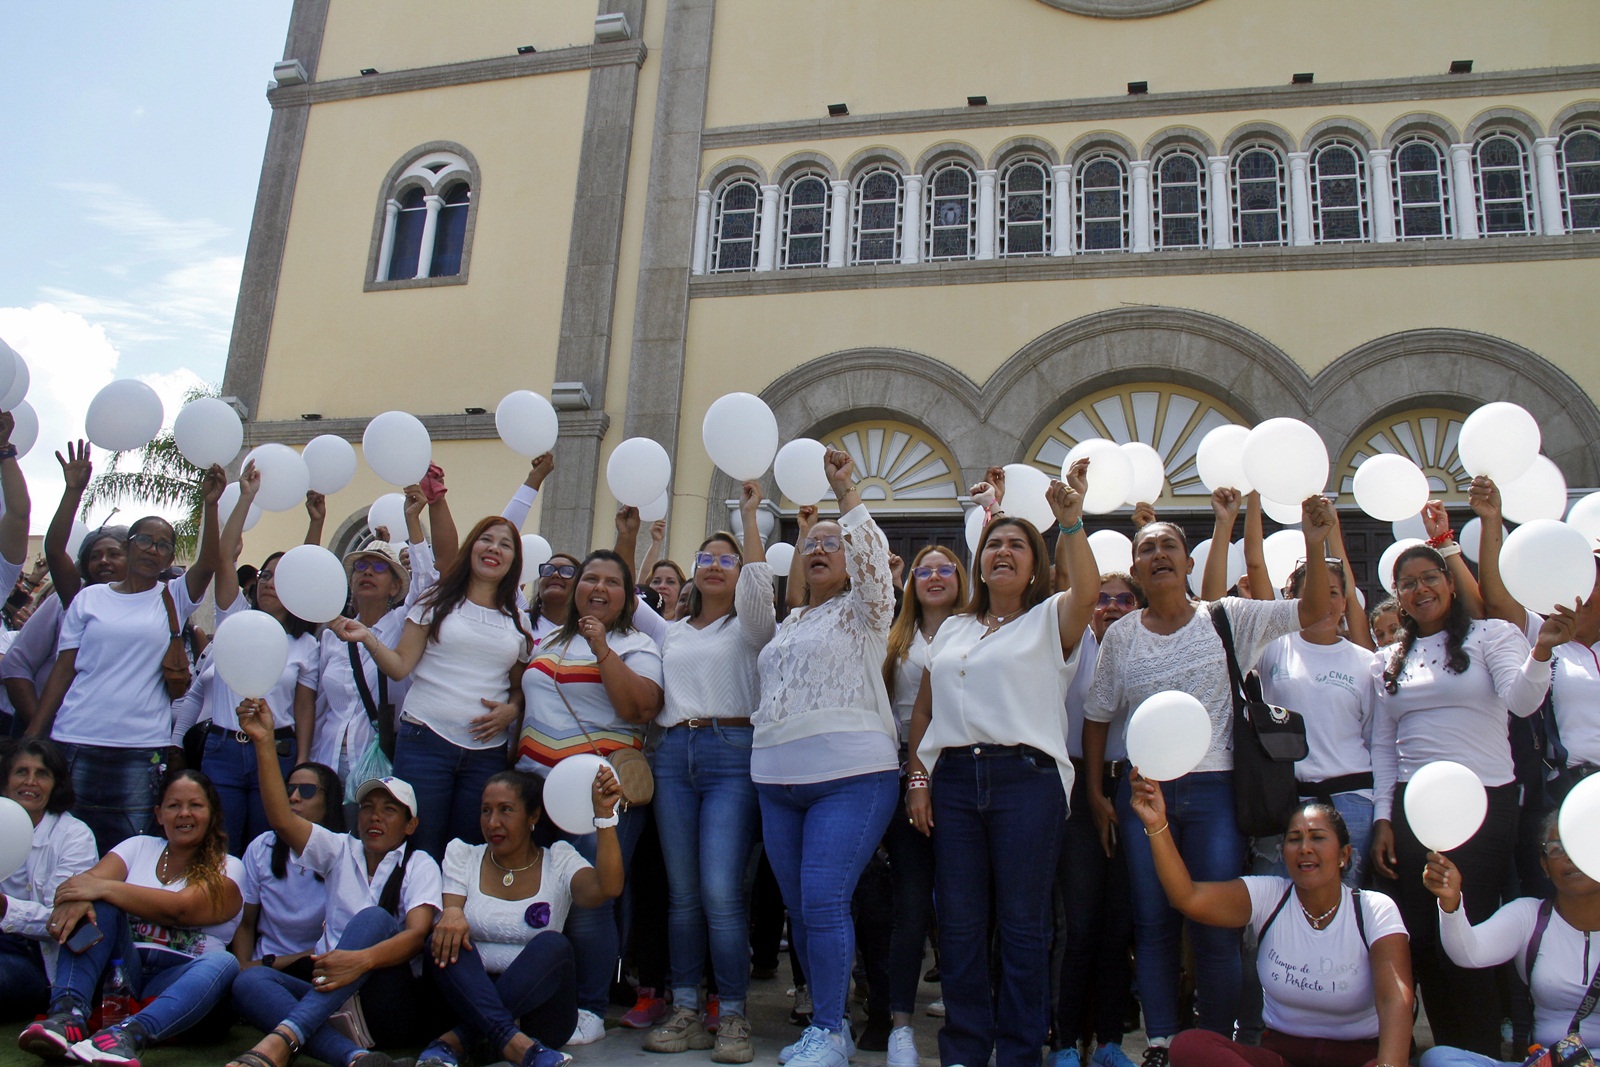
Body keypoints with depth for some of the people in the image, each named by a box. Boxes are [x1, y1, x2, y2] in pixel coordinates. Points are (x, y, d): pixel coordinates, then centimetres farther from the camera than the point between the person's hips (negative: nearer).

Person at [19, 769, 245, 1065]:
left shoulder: (227, 869, 4)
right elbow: (90, 879, -4)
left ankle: (128, 1034, -56)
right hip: (122, 972, 3)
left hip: (173, 983, -3)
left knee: (222, 964, -33)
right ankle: (68, 1014, -38)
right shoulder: (140, 846, 16)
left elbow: (180, 909, -16)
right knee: (96, 906, -18)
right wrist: (75, 899, -29)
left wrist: (104, 888, -22)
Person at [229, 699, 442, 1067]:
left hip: (392, 1003, -4)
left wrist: (361, 959, -33)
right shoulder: (341, 851, 17)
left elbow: (417, 933, -13)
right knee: (249, 981, -23)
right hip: (335, 994, 4)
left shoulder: (419, 865, 6)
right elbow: (282, 820, 0)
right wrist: (265, 744, -9)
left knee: (373, 919, -30)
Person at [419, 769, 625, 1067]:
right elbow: (449, 910, -3)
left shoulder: (560, 861, 5)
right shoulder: (462, 856, 11)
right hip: (470, 998, 1)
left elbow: (607, 888, -14)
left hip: (537, 1007, -1)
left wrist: (605, 815, -21)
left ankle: (456, 1041, -33)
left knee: (552, 945, -30)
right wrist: (450, 915, -27)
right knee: (446, 940, -27)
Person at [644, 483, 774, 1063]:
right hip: (674, 755, 5)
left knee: (721, 892, -12)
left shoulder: (749, 626, 7)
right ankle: (685, 1013, 11)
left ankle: (733, 1018, -2)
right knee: (682, 892, 4)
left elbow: (759, 584, -9)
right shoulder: (673, 633, 22)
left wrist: (750, 515, -8)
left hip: (731, 754, -4)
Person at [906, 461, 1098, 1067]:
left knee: (1022, 922, 1)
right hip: (953, 779, 4)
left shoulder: (1050, 620, 7)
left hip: (1026, 777, -4)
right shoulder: (953, 630, 20)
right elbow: (924, 709, 17)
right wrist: (918, 778, 8)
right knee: (959, 922, 6)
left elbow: (1087, 591, -16)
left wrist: (1071, 523, -26)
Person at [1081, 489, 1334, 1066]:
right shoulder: (1121, 635, 5)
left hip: (1215, 789, -2)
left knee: (1218, 929, 0)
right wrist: (1095, 789, 5)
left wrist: (1315, 546, -19)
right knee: (1153, 925, 7)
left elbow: (1312, 611, -5)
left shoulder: (1227, 618, 1)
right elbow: (1098, 715, 10)